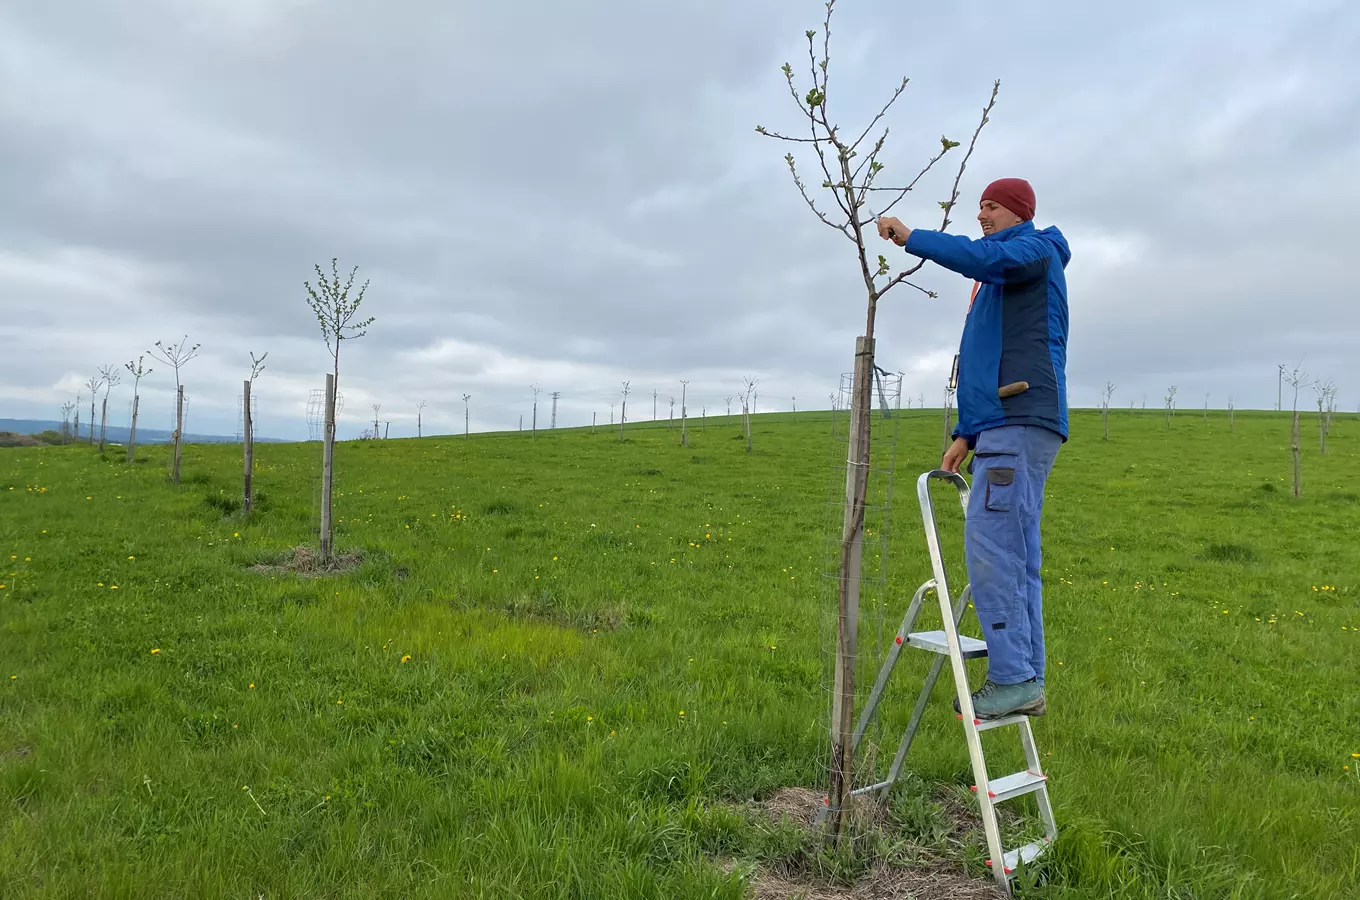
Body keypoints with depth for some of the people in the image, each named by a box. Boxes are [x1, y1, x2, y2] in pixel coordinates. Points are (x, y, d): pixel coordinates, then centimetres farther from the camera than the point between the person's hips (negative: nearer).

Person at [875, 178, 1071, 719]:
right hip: (1002, 429, 10)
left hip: (1021, 424, -10)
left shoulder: (1037, 249, 3)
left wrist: (909, 237, -12)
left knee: (990, 550, -15)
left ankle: (1013, 679, -11)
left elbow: (982, 258, -21)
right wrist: (966, 433, 20)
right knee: (1015, 558, 7)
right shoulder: (997, 279, 29)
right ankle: (1025, 682, 12)